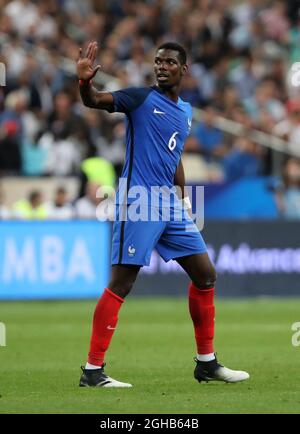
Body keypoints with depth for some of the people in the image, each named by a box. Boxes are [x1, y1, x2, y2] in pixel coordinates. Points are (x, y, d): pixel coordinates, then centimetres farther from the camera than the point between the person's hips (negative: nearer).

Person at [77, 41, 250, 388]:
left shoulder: (185, 110, 16)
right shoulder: (141, 98, -5)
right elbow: (94, 101, -19)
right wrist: (85, 81, -39)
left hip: (170, 205, 8)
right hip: (138, 203, -8)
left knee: (204, 275, 9)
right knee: (121, 283, -11)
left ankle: (206, 363, 21)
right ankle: (92, 370, -8)